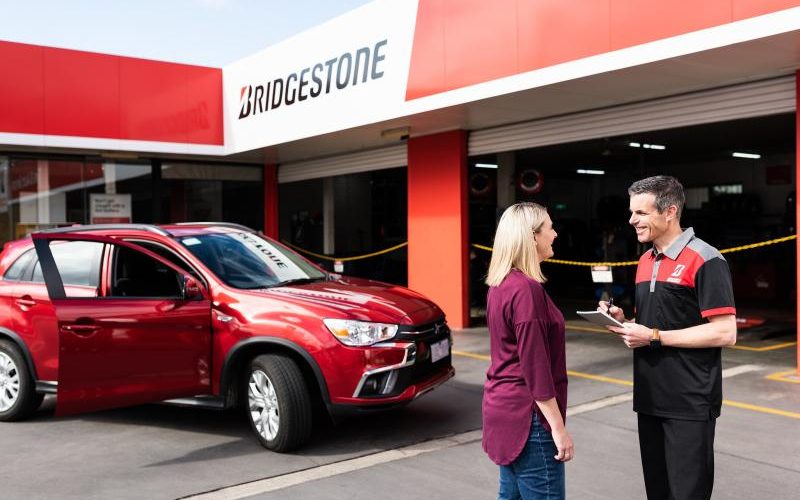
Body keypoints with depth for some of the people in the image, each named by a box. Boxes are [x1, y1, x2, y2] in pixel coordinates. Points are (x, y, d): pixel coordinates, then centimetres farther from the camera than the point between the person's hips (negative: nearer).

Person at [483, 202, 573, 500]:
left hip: (503, 406, 9)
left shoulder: (501, 284, 8)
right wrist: (558, 427, -16)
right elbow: (535, 366, -20)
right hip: (526, 414, -9)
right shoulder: (526, 289, -20)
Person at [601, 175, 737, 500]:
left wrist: (654, 337, -19)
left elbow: (725, 333, -18)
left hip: (690, 403, -7)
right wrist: (622, 321, 0)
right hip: (649, 398, 8)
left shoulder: (704, 261, -12)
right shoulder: (645, 261, 12)